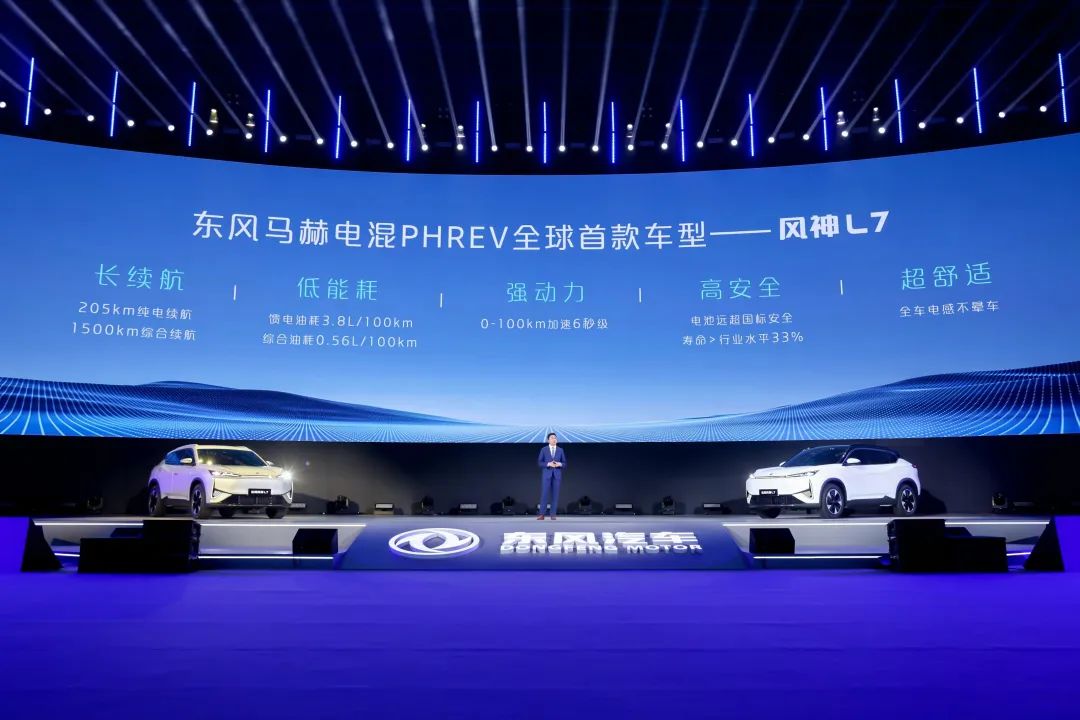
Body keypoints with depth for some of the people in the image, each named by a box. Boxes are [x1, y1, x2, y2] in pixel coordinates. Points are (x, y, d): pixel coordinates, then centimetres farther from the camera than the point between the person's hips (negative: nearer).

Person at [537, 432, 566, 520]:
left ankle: (553, 514, 5)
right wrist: (548, 464, -18)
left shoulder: (560, 450, 7)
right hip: (546, 474, -2)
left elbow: (564, 464, 7)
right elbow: (539, 463, -2)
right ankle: (542, 514, -3)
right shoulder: (543, 449, 1)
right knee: (544, 493, -7)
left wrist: (559, 464, -16)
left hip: (557, 475, 2)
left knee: (555, 494, 0)